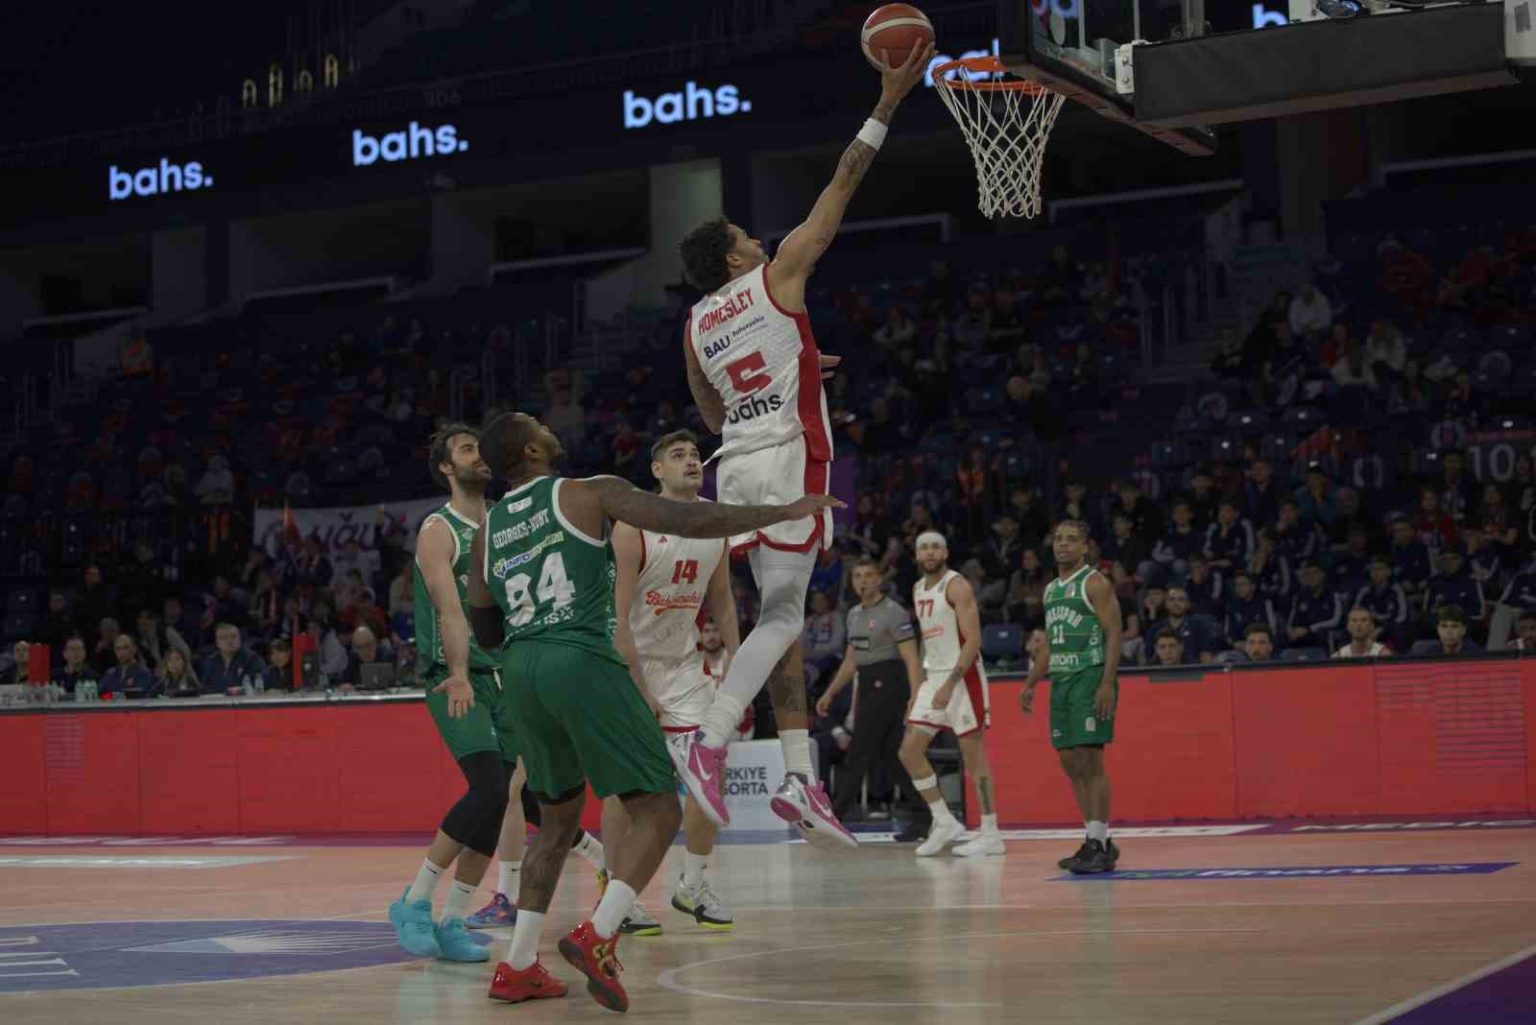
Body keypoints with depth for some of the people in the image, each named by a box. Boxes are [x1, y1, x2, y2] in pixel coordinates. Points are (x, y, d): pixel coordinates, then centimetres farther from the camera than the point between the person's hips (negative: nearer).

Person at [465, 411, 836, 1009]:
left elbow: (485, 632, 22)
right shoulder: (591, 494, 2)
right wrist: (785, 512, -3)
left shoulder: (486, 528, 17)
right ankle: (597, 938, -21)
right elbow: (688, 521, -7)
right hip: (583, 662, -6)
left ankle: (517, 968, 18)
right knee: (657, 809, -1)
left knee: (558, 819, 22)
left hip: (520, 671, 7)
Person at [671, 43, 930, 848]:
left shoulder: (696, 324, 15)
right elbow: (841, 188, 1)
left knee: (782, 614, 8)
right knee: (780, 613, -7)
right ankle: (708, 746, -20)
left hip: (737, 465, 7)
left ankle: (800, 775, 4)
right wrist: (887, 103, 3)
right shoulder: (777, 276, 0)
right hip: (787, 458, -7)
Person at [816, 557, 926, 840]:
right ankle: (921, 817, 10)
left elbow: (911, 658, -15)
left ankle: (833, 815, -6)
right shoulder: (854, 614, 16)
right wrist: (830, 693, 22)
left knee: (859, 754, -8)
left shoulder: (893, 612, -9)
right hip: (867, 686, 9)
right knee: (891, 756, 7)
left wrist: (915, 696, -25)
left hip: (887, 685, -9)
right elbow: (851, 660, 24)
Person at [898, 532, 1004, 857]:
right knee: (909, 750, 2)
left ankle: (991, 835, 1)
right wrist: (919, 688, 17)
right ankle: (944, 822, 10)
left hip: (963, 676, -8)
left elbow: (973, 641, -18)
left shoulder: (956, 587, -11)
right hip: (934, 677, 8)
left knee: (973, 754, -5)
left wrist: (949, 684, -26)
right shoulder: (918, 590, 14)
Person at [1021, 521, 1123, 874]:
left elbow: (1113, 634, -12)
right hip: (1061, 679, 8)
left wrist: (1108, 684, -21)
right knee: (1069, 761, 7)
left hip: (1090, 676, -8)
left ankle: (1098, 844, -9)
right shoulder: (1052, 589, 18)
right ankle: (1099, 841, 13)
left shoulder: (1094, 583, -6)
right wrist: (1031, 684, 20)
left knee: (1090, 759, -11)